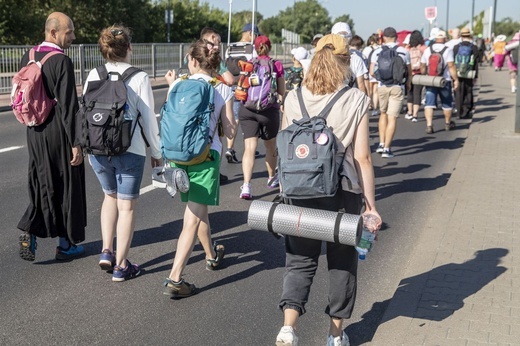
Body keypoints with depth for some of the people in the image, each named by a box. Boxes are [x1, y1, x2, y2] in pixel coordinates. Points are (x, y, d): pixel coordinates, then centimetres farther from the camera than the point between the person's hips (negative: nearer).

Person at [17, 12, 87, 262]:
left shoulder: (27, 58, 6)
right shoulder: (62, 62, -18)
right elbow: (68, 106, -21)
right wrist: (76, 143, -17)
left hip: (35, 132, 7)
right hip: (59, 132, -6)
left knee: (41, 184, 18)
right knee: (67, 186, 8)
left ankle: (29, 232, 4)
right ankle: (66, 244, 19)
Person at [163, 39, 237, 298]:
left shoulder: (178, 85, 1)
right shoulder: (223, 90, -3)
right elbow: (230, 132, -4)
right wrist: (232, 120, 17)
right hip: (205, 155, -4)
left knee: (197, 208, 24)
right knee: (193, 219, -2)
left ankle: (212, 255, 45)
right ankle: (174, 279, -8)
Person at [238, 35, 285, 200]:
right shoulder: (277, 65, 1)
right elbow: (282, 92, 3)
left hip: (247, 109, 1)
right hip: (269, 110, -1)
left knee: (249, 147, -3)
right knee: (270, 145, 20)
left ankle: (246, 185, -18)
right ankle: (272, 178, 39)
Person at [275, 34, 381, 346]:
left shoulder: (294, 98, 0)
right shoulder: (356, 100, -8)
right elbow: (362, 157, -10)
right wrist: (371, 204, -4)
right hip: (344, 192, -1)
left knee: (300, 261, 13)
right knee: (343, 262, 15)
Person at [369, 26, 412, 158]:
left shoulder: (377, 52, 1)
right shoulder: (404, 52, 1)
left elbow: (372, 72, -4)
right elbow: (409, 72, 6)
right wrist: (408, 84, 25)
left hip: (382, 87, 2)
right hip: (398, 87, -1)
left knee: (383, 113, 20)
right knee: (392, 118, -1)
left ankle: (381, 144, 15)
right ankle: (386, 149, -4)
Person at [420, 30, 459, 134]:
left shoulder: (427, 50, 2)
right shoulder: (448, 50, -8)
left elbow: (422, 67, 7)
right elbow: (451, 66, -14)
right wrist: (456, 79, -9)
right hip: (445, 81, -2)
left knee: (429, 104, -1)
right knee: (447, 103, 15)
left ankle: (429, 125, -15)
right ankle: (448, 123, 30)